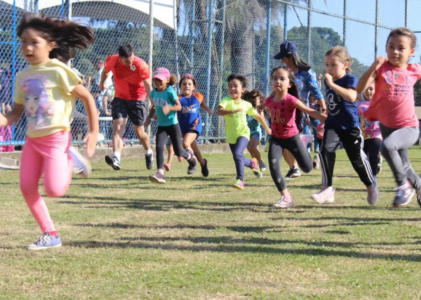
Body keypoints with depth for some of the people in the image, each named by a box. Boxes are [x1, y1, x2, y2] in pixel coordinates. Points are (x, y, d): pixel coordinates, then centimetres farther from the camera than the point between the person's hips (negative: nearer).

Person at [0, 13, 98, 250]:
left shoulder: (58, 71, -13)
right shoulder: (22, 77, 6)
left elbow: (87, 97, -7)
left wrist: (94, 132, -9)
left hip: (56, 137, -6)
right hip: (33, 139, 6)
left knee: (55, 190, -16)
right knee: (27, 187, 0)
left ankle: (71, 160, 15)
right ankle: (50, 235, 11)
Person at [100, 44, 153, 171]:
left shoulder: (140, 65, -22)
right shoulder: (112, 60, -12)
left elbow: (148, 86, -24)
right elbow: (105, 70, 12)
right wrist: (102, 83, 28)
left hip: (138, 99, -3)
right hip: (120, 98, 3)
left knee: (139, 132, 4)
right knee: (117, 127, -17)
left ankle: (149, 153, 34)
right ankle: (116, 159, -30)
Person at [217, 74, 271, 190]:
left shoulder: (246, 104, -2)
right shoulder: (226, 101, -9)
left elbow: (258, 116, 13)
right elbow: (219, 111, -30)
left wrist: (267, 128, 20)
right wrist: (234, 111, -43)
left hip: (243, 133, -2)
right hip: (231, 136, 2)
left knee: (237, 154, -27)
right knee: (240, 159, 17)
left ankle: (240, 180, -23)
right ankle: (252, 163, 50)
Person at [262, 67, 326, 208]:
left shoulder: (291, 100, -24)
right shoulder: (269, 101, -10)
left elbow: (310, 111, -30)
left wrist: (328, 119, -39)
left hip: (292, 137, -3)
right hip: (276, 138, 3)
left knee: (307, 168, 7)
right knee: (273, 167, -17)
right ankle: (285, 197, -6)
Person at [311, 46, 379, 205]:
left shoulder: (350, 79, -15)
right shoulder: (328, 80, 6)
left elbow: (351, 96, -37)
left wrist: (332, 84, -38)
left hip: (350, 126, -5)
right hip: (332, 124, 5)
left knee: (357, 158, 3)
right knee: (326, 150, -19)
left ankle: (371, 185, 29)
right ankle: (327, 189, -17)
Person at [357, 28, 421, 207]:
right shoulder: (382, 67, -7)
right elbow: (360, 89, -20)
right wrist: (373, 67, -30)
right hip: (387, 125, 2)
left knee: (388, 146, -33)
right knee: (404, 167, 15)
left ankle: (404, 186, -16)